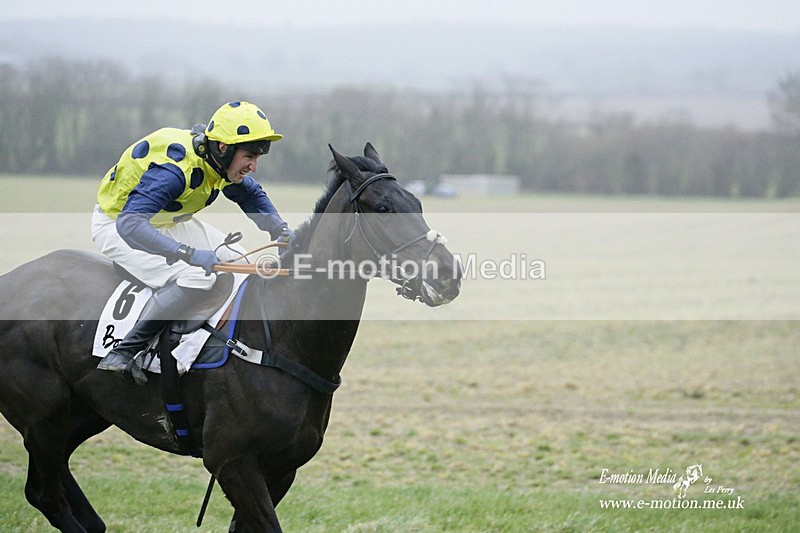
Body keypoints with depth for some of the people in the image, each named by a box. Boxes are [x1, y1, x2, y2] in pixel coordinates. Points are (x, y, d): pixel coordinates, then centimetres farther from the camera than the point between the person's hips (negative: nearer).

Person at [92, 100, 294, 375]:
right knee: (197, 279, -28)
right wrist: (189, 253, -57)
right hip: (116, 226, -9)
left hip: (166, 221, 9)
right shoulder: (174, 169, -37)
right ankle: (122, 354, -22)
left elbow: (251, 195, 13)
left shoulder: (222, 160, -10)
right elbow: (130, 224, -48)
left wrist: (281, 231, -5)